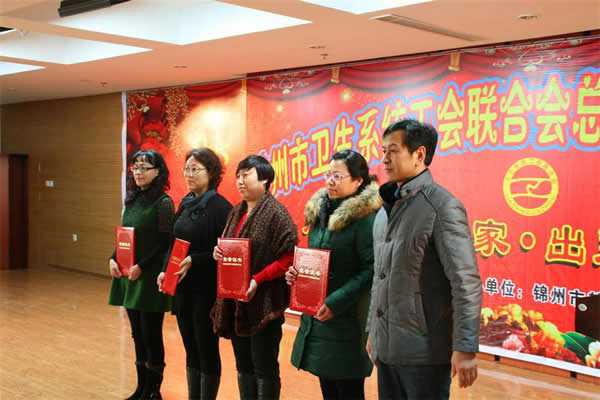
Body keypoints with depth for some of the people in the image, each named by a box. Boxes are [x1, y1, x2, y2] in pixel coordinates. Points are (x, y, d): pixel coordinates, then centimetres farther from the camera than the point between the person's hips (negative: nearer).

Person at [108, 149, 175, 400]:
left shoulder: (163, 202, -10)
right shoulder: (132, 200, 11)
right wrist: (113, 259, 2)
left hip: (150, 277, -7)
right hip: (129, 275, 7)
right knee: (138, 334, 13)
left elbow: (166, 243, -14)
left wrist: (142, 266, -18)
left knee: (151, 335, 1)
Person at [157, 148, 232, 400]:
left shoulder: (220, 206, -12)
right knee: (191, 349, 16)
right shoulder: (185, 204, 10)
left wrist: (193, 261, -23)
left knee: (207, 350, 5)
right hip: (182, 286, 7)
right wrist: (165, 270, 1)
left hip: (206, 289, -7)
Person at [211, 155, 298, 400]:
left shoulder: (276, 212, -11)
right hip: (234, 301, 8)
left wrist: (258, 280, -23)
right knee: (243, 366, 16)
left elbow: (289, 256, -16)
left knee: (264, 368, 2)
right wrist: (218, 254, -1)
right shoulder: (236, 212, 13)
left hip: (264, 302, -7)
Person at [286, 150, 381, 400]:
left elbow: (371, 269, -18)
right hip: (316, 315, 8)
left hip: (348, 318, -7)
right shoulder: (319, 212, 10)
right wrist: (296, 272, 1)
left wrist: (336, 303, -21)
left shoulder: (366, 216, -13)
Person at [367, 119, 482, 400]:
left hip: (424, 351, -7)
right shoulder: (386, 209, 11)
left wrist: (465, 348, -19)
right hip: (386, 347, 7)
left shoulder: (442, 206, -12)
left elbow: (466, 283, -16)